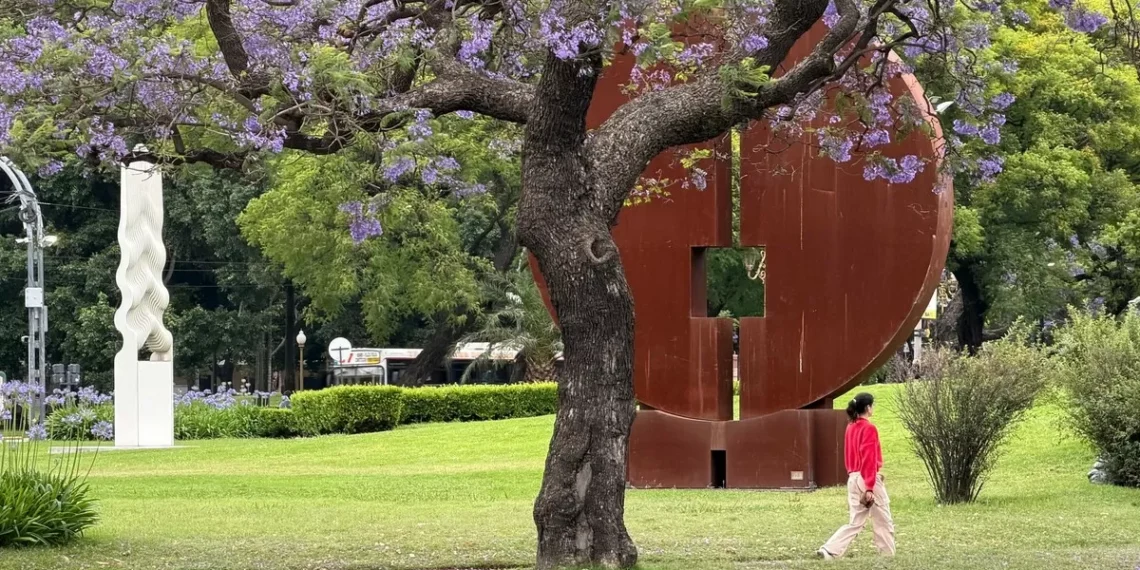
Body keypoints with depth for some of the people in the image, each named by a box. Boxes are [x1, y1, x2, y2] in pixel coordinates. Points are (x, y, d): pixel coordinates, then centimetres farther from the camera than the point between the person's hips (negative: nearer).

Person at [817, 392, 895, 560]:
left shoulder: (851, 428, 11)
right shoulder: (869, 428, -13)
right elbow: (869, 459, -18)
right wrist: (870, 488, -19)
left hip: (853, 478, 8)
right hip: (869, 480, -8)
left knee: (856, 523, 9)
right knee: (884, 522, 6)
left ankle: (829, 550, -5)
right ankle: (888, 557, 12)